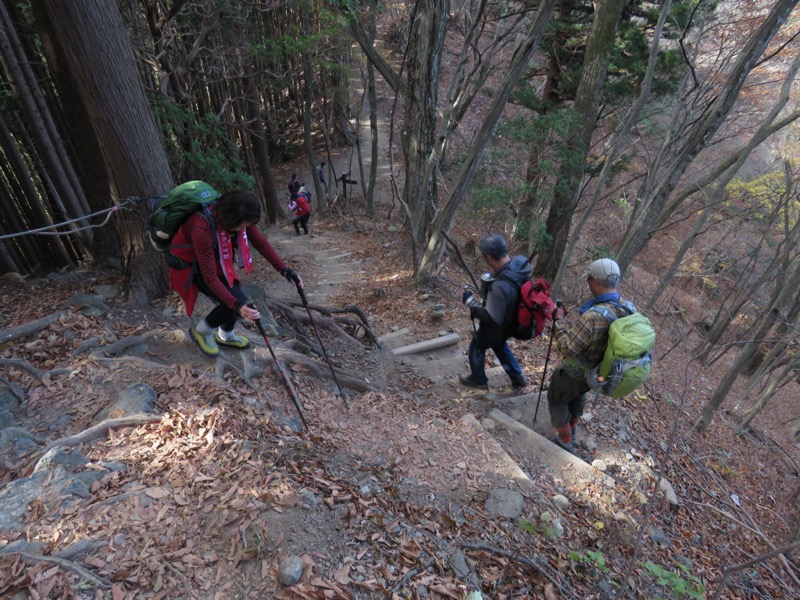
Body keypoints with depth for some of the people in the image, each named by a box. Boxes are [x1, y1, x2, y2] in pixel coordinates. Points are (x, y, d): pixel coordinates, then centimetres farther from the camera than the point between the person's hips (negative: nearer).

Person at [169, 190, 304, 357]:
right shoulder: (202, 229, -40)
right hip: (191, 266, -6)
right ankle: (200, 330, 11)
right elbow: (210, 277, -37)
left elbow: (261, 243, -11)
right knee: (235, 301, -18)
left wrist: (284, 270, -19)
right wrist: (237, 305, -45)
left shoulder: (239, 219, -23)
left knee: (235, 299, 1)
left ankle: (225, 337, 33)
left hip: (215, 260, 6)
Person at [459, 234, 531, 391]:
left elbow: (492, 318, -34)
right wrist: (491, 281, 0)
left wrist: (471, 302, -26)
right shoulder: (520, 263, -17)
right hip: (510, 322, 7)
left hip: (496, 328, -7)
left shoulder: (500, 286, -43)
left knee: (476, 348, 21)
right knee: (500, 346, 34)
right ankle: (517, 377, 47)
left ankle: (478, 380, 45)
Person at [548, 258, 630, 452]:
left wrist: (558, 321, -21)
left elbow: (567, 348, -32)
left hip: (576, 373, -7)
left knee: (557, 399, 20)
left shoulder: (593, 317, -40)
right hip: (599, 371, 7)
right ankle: (572, 429, 57)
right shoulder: (628, 308, -13)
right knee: (578, 395, 34)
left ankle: (565, 441, 35)